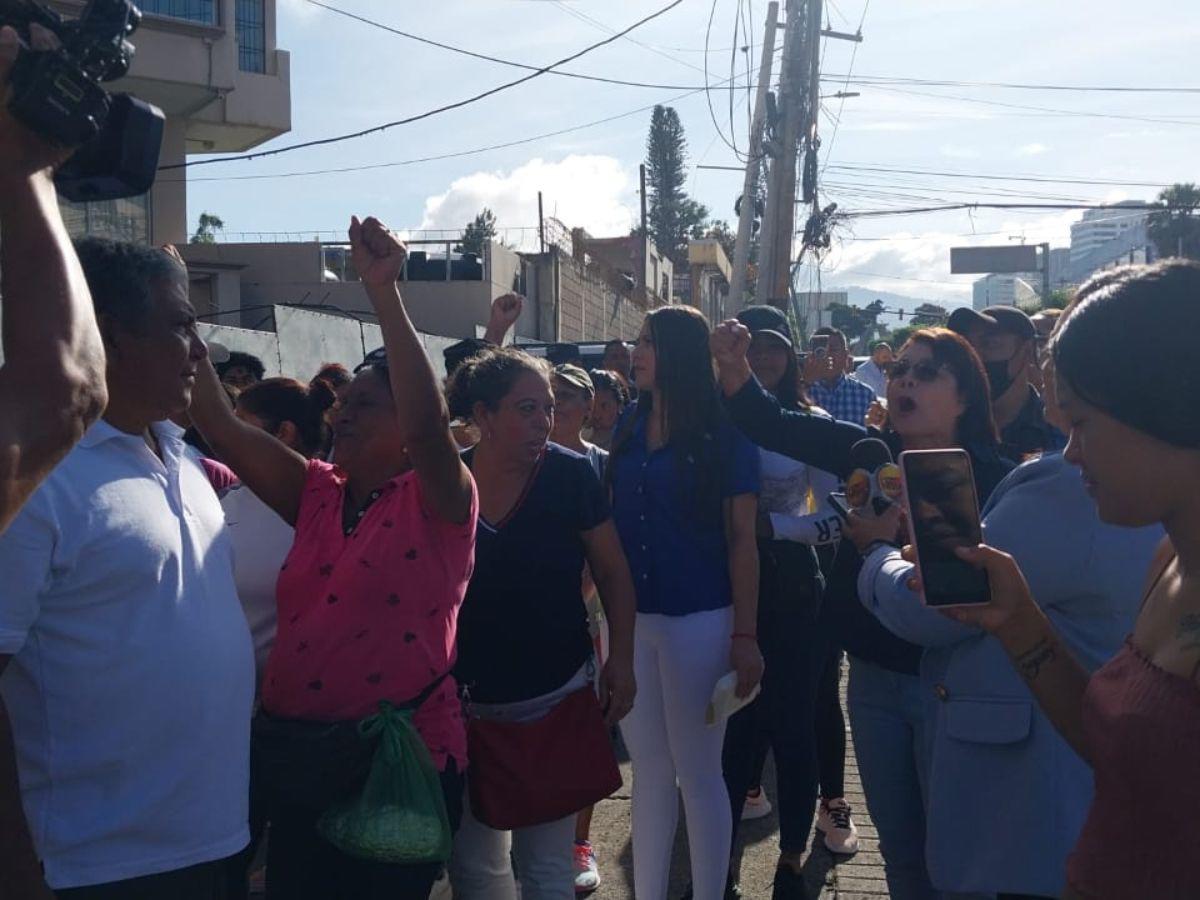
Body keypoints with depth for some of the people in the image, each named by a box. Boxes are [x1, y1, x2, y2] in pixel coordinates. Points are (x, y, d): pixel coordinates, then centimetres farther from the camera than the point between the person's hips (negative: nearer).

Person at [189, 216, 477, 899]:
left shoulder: (435, 503, -7)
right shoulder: (317, 494, 9)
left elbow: (428, 422, -27)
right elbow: (221, 423, 3)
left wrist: (384, 291, -30)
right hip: (294, 755, 6)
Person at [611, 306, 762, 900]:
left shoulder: (723, 431, -7)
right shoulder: (629, 424, 7)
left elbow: (742, 538, -7)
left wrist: (745, 634, -12)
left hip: (698, 619, -5)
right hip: (629, 616, 5)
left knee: (697, 772, 4)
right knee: (649, 766, 14)